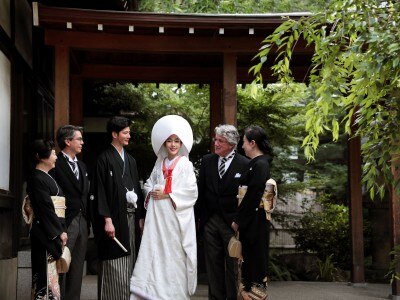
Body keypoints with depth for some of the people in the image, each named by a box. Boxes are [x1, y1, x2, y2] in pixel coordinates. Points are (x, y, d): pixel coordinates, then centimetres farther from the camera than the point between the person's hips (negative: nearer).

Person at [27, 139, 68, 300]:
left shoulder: (47, 177, 16)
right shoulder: (37, 178, -13)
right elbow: (46, 209, -17)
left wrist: (61, 230, 11)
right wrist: (60, 232, -14)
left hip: (54, 233, 9)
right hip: (46, 235, -9)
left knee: (51, 273, 10)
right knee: (47, 274, -6)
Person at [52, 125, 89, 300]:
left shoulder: (81, 166, 18)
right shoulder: (56, 164, -9)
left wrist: (87, 221, 12)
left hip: (82, 221, 8)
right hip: (65, 222, -8)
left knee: (77, 268, 10)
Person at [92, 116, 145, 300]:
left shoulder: (130, 160, 16)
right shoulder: (104, 159, -5)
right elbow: (100, 191, -11)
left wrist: (141, 216, 11)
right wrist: (107, 219, -17)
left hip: (130, 217, 7)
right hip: (114, 218, -6)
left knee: (128, 263, 8)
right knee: (113, 267, -4)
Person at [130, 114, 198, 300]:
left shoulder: (185, 165, -2)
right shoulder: (159, 163, 13)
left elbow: (192, 192, -8)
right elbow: (148, 184, 19)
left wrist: (167, 194, -11)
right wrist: (151, 192, -3)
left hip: (176, 216, -4)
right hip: (156, 215, 4)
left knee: (174, 253, -3)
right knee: (154, 250, -1)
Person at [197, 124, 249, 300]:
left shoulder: (244, 164, -9)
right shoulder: (207, 161, 5)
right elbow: (201, 190, 9)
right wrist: (200, 216, 7)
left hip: (232, 221, -4)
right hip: (210, 220, 4)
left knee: (232, 264, 6)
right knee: (213, 264, 12)